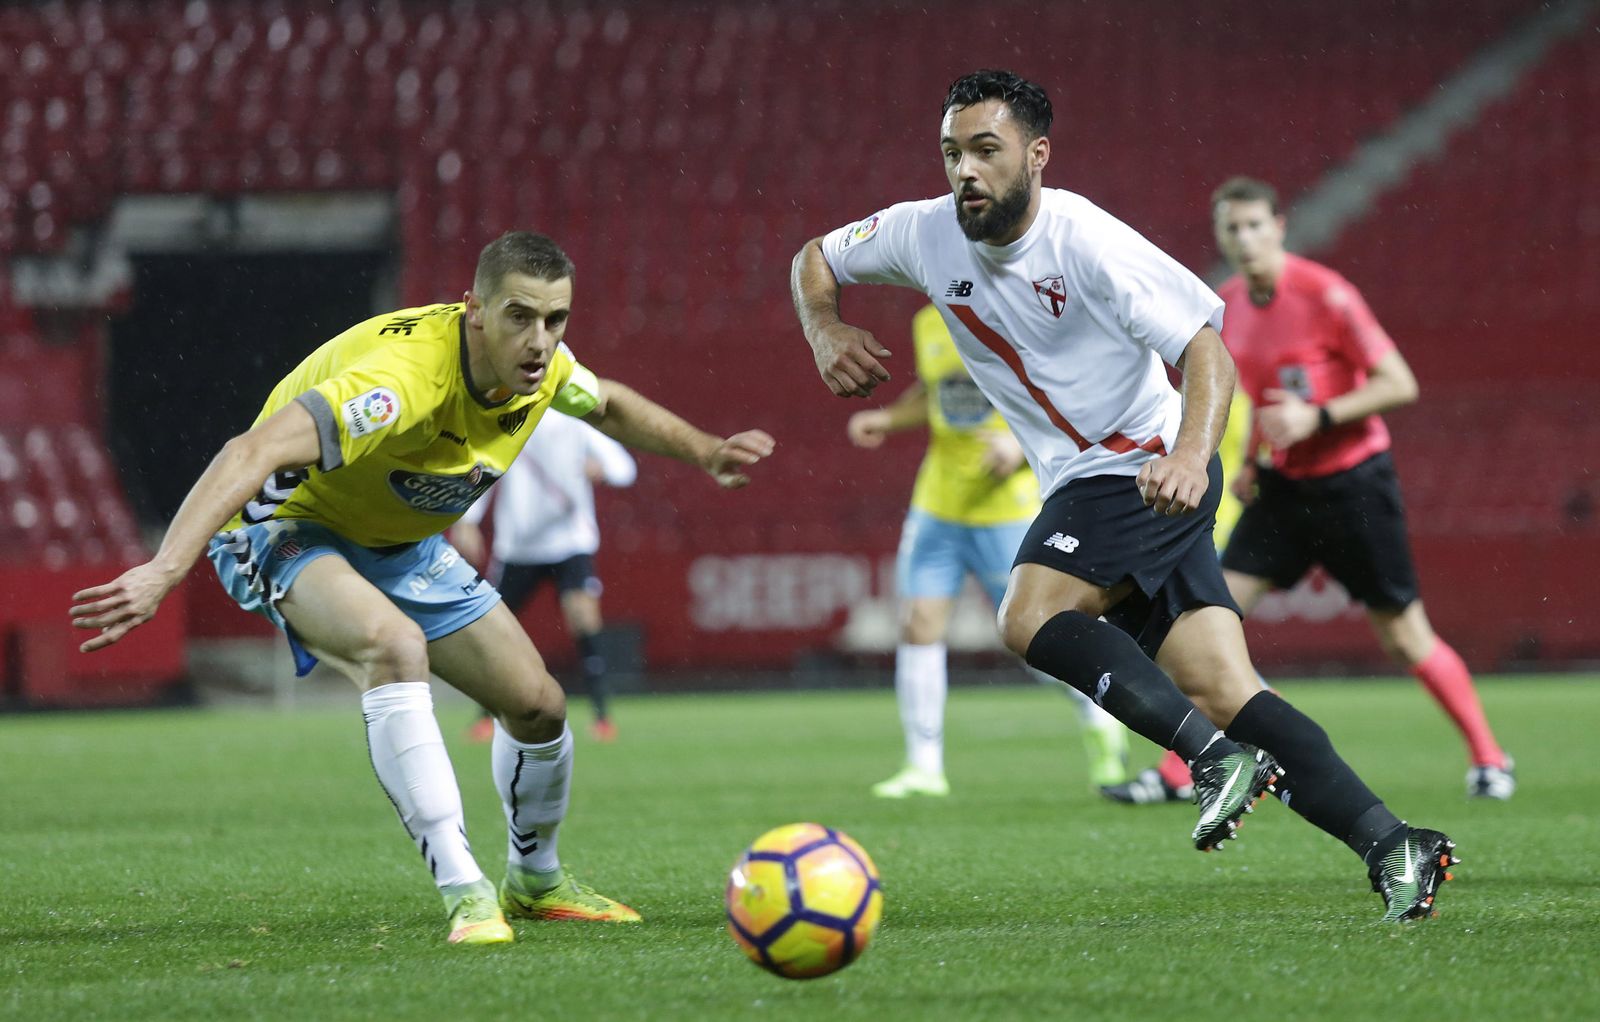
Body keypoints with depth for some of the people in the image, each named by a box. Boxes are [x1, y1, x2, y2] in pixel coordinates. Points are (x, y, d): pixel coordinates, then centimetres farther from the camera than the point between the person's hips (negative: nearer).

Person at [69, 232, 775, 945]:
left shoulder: (539, 364, -13)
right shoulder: (405, 375, -39)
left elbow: (609, 406, 14)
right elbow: (253, 454, -49)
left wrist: (706, 452, 11)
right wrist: (164, 571, -60)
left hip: (403, 545, 8)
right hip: (288, 529, -8)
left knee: (538, 705, 6)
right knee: (394, 646, -37)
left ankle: (534, 882, 36)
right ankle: (465, 894, -35)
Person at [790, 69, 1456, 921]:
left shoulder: (1086, 242, -18)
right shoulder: (927, 235, 1)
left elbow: (1205, 348, -21)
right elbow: (814, 261, 17)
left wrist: (1192, 454, -38)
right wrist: (826, 335, -4)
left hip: (1149, 472, -7)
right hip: (1084, 489, 7)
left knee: (1030, 617, -26)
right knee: (1225, 697, -5)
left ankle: (1217, 755, -24)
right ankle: (1390, 845, -10)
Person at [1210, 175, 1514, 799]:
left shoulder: (1325, 295, -18)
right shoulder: (1226, 306, 3)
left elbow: (1399, 385, -16)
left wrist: (1316, 418, -24)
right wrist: (1248, 459, 8)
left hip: (1353, 482, -6)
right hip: (1285, 485, 6)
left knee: (1403, 638, 0)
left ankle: (1487, 758, 17)